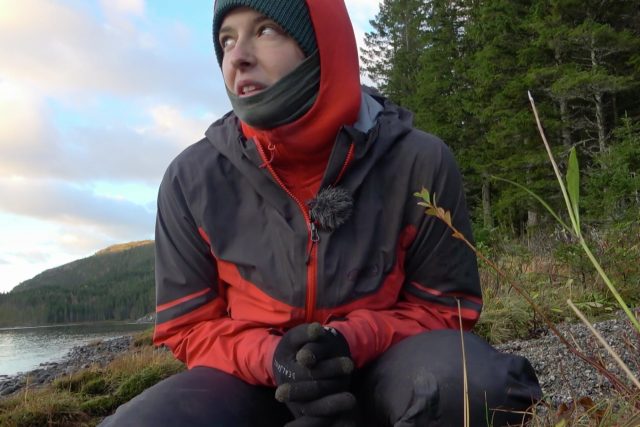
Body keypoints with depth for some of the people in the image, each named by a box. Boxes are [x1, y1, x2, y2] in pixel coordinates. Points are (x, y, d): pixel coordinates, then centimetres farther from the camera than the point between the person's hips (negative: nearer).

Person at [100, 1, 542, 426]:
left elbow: (444, 306, -4)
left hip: (378, 367, 0)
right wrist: (270, 358, -23)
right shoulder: (193, 179, -9)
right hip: (257, 375, 1)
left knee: (467, 381, -34)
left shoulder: (418, 161, -13)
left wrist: (353, 342, -24)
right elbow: (189, 325, -1)